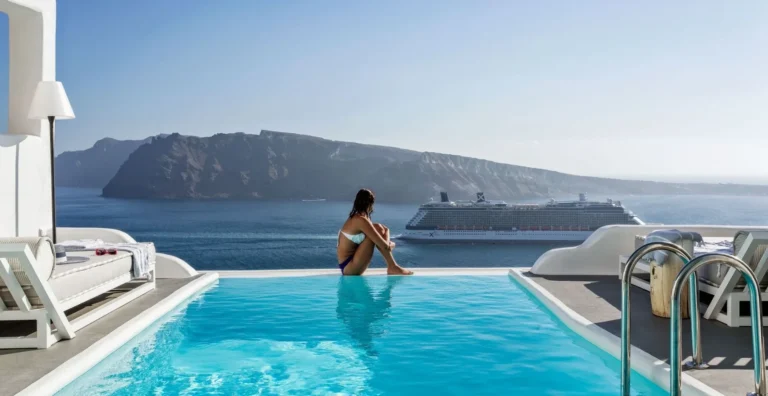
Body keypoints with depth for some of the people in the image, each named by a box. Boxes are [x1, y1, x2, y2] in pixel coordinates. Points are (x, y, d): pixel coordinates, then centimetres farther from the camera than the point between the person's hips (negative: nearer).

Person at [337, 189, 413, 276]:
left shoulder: (355, 218, 10)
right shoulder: (361, 220, -18)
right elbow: (384, 246, -19)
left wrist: (387, 243, 4)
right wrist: (390, 245, 3)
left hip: (347, 264, 9)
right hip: (349, 268, -9)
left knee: (378, 229, 8)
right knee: (378, 228, -12)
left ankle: (392, 266, 0)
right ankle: (392, 267, -7)